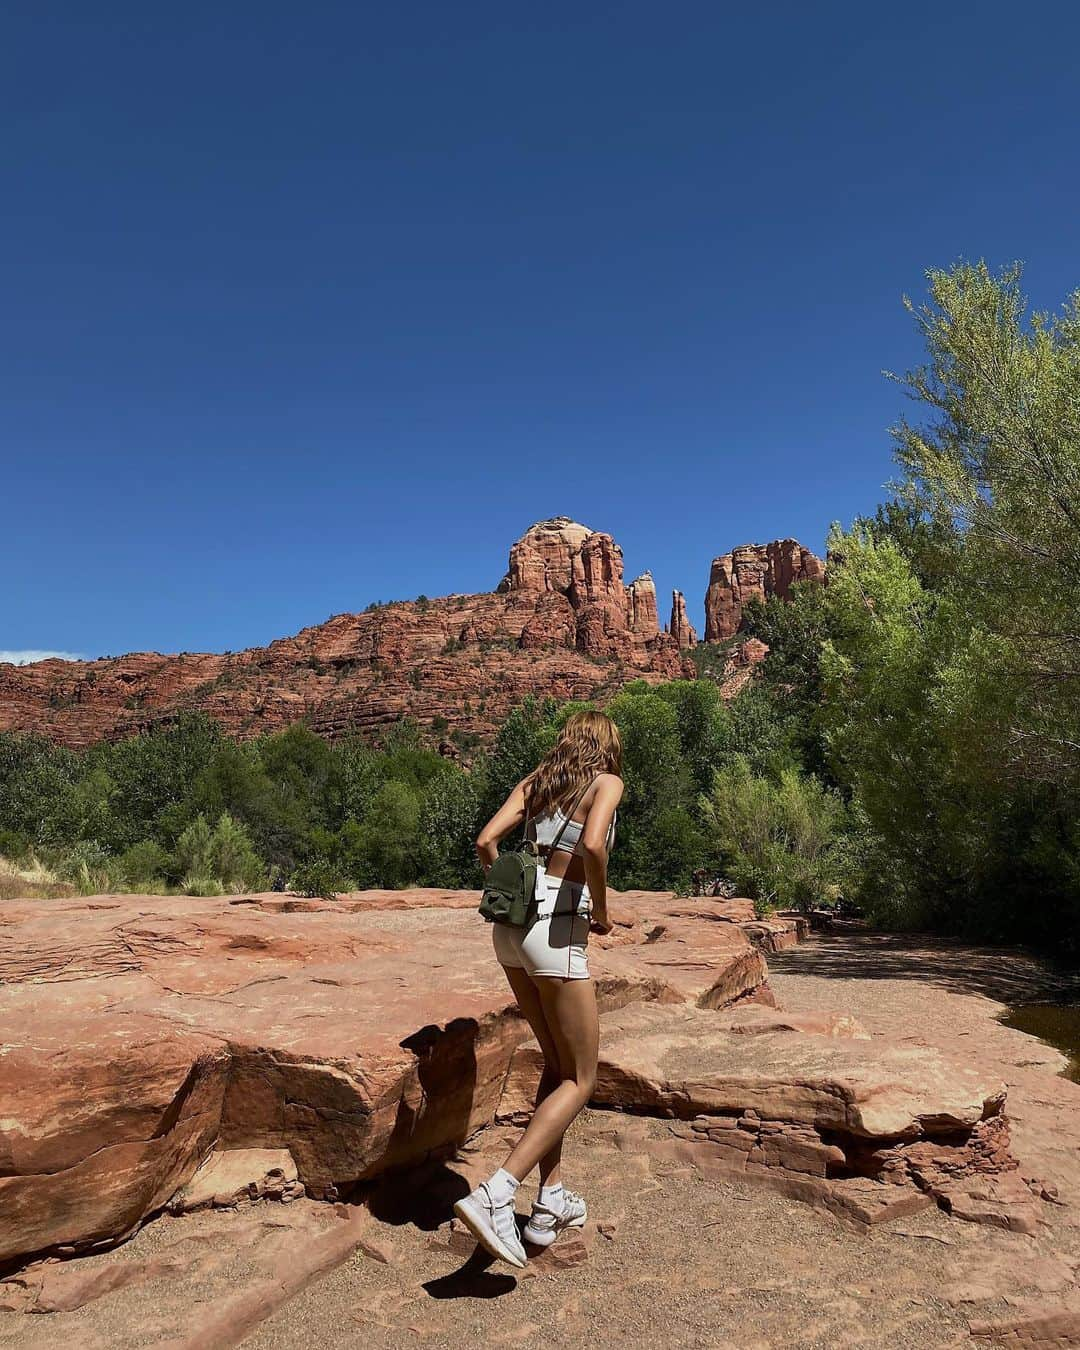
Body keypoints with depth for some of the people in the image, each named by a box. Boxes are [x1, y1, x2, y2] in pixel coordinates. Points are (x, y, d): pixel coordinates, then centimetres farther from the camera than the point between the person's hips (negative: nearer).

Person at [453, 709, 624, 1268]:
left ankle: (550, 1203, 25)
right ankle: (494, 1196, -5)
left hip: (510, 927, 7)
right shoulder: (607, 782, -1)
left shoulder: (535, 780, 14)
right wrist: (601, 910, -5)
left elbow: (486, 842, 5)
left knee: (558, 1065, 21)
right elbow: (592, 846, -21)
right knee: (580, 1079, 7)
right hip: (556, 933, -7)